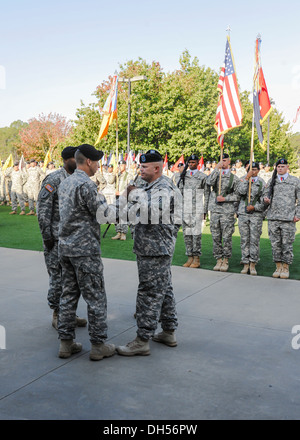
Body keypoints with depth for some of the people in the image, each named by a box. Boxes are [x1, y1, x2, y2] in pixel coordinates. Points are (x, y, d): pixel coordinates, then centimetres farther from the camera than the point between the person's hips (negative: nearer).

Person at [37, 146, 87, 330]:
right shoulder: (53, 180, -9)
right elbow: (43, 209, -11)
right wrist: (46, 235, -14)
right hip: (57, 238, -6)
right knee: (58, 276, 0)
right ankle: (57, 315, 13)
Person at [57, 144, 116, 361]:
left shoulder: (64, 183, 12)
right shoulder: (87, 184, -16)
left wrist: (98, 200, 15)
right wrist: (102, 198, 3)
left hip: (65, 247, 9)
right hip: (85, 249, -9)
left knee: (69, 295, 13)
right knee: (96, 298, 1)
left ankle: (66, 342, 20)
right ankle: (98, 345, 8)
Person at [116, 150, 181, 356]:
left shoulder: (164, 189, -16)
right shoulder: (152, 187, 17)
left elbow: (154, 212, -33)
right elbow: (140, 213, 26)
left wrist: (136, 194, -23)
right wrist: (133, 195, 9)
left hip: (155, 251, -11)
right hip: (155, 249, 11)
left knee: (150, 293, -6)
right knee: (164, 290, 16)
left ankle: (142, 341, 1)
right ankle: (169, 333, 28)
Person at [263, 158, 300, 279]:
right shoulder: (271, 181, 13)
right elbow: (265, 194, 14)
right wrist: (266, 200, -10)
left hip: (288, 219, -2)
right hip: (273, 219, 2)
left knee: (287, 244, 0)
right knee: (275, 244, 5)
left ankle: (286, 268, 11)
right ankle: (278, 267, 15)